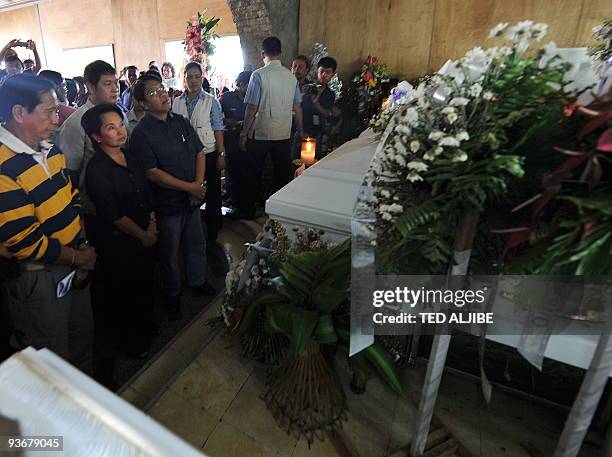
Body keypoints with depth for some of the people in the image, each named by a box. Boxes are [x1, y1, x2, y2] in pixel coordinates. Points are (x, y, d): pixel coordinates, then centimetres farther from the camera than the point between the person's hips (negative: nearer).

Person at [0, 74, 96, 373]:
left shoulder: (48, 150, 2)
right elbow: (24, 241, -23)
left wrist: (82, 244, -3)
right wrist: (77, 257, -12)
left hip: (72, 264, 8)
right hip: (36, 278, -8)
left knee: (83, 331, 26)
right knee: (53, 359, 14)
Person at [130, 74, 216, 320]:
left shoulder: (181, 122, 5)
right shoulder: (141, 133, -14)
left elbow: (199, 152, 6)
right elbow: (152, 173, -18)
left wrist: (199, 183, -9)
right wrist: (188, 187, -19)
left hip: (193, 198, 6)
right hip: (167, 203, -5)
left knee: (197, 243, 19)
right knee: (169, 253, 11)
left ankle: (198, 282, 42)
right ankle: (172, 294, 33)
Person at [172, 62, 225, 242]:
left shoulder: (211, 101, -3)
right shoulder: (177, 103, 6)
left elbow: (218, 130, -5)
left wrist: (221, 154, -10)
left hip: (209, 154, -3)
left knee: (212, 194, 6)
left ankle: (212, 232, 22)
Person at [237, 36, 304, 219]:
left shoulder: (258, 75, -10)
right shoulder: (291, 76, 3)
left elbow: (252, 108, -11)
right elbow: (297, 107, 9)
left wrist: (244, 133, -2)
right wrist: (300, 130, 21)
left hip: (261, 133, -3)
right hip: (284, 134, 4)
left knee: (254, 173, 9)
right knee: (283, 173, 13)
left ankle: (247, 210, 19)